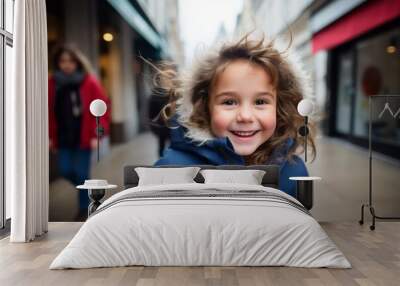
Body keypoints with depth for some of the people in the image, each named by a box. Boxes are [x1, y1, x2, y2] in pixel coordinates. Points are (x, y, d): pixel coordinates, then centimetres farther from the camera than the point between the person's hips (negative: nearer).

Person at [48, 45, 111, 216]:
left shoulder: (90, 82, -8)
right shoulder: (52, 83, 1)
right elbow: (49, 111, 8)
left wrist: (96, 135, -12)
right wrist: (51, 136, 5)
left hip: (84, 137, -3)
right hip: (63, 137, 4)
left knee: (81, 173, -1)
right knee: (65, 171, 3)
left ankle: (84, 208, 16)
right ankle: (87, 190, 34)